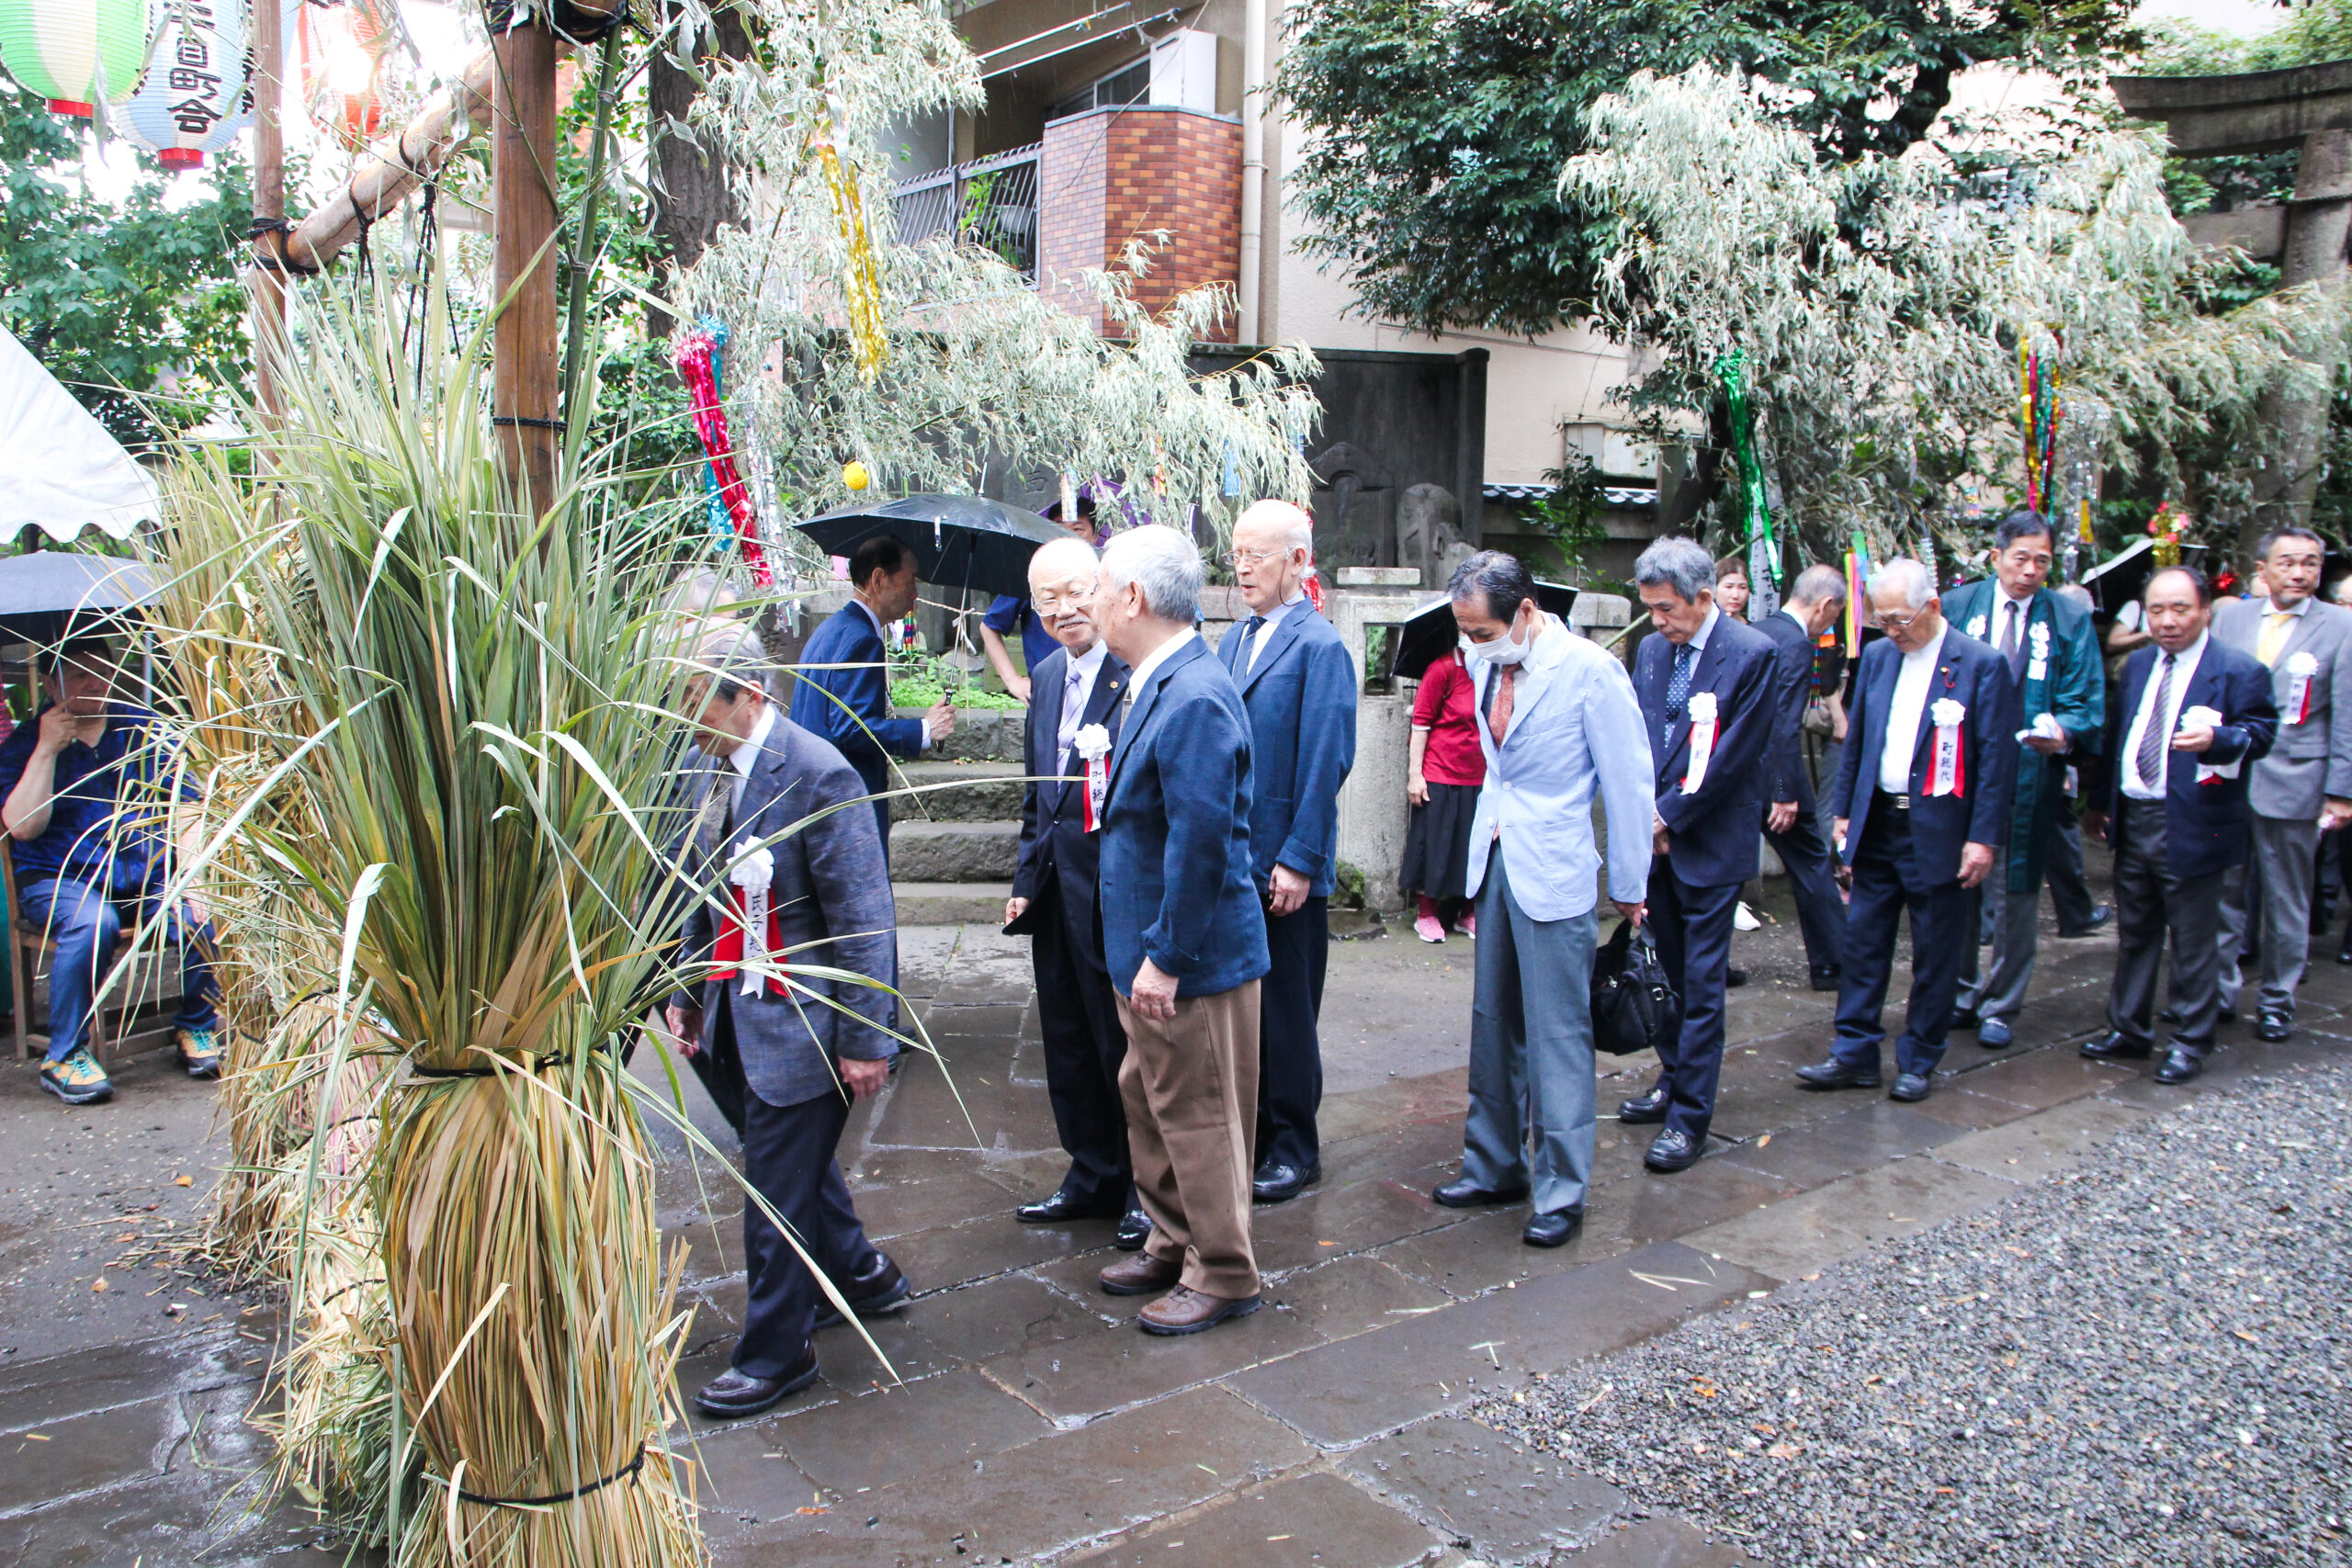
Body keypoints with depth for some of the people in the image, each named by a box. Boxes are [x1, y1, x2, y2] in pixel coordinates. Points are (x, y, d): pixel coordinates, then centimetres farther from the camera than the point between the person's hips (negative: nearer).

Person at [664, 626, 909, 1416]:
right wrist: (688, 988, 15)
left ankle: (775, 1353, 19)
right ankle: (860, 1278, 45)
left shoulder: (818, 775, -21)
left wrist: (865, 1039, -17)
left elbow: (861, 919, -18)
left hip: (802, 1018, -8)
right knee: (794, 1155, 22)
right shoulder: (702, 763, 3)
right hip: (739, 1010, 8)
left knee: (778, 1181, 1)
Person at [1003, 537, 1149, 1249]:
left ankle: (1146, 1189, 21)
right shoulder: (1046, 677, 14)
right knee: (1068, 1043, 17)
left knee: (1125, 1040, 4)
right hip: (1056, 888, 8)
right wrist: (1026, 878, 16)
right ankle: (1092, 1178, 33)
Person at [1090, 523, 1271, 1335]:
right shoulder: (1156, 684, 8)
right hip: (1149, 948, 10)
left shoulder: (1194, 698, -24)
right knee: (1147, 1100, 21)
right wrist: (1144, 953, 17)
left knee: (1198, 1116, 4)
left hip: (1192, 960, -10)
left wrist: (1165, 957, -22)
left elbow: (1201, 838, -27)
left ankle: (1222, 1276, 21)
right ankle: (1174, 1244, 38)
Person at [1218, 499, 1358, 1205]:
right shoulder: (1235, 640, 12)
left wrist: (1297, 861, -18)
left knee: (1286, 1010, 5)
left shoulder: (1319, 646, -12)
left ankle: (1295, 1148, 20)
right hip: (1231, 857, 7)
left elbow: (1326, 762, -16)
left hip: (1284, 866, -7)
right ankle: (1252, 1133, 28)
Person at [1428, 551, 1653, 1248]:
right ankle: (1495, 1166, 26)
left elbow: (1628, 783, -8)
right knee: (1493, 1023, 13)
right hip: (1494, 862, 7)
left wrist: (1628, 887, -3)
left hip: (1554, 873, -6)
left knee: (1557, 1033, -1)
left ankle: (1562, 1191, 10)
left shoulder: (1588, 670, -14)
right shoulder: (1486, 663, 5)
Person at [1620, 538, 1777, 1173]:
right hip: (1656, 836, 6)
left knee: (1701, 982, -2)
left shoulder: (1754, 655, -11)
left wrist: (1668, 815, -11)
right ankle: (1673, 1079, 31)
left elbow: (1733, 755, -14)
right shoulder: (1651, 650, 8)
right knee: (1667, 969, 16)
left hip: (1710, 843, -6)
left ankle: (1689, 1118, 4)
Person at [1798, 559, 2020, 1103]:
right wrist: (1844, 811, 11)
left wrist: (1983, 837, -12)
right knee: (1862, 941, 7)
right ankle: (1855, 1054, 17)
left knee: (1935, 953, 5)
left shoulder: (1982, 664, -8)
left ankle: (1918, 1062, 18)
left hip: (1939, 831, -5)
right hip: (1877, 824, 5)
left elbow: (1997, 757, -9)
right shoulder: (1876, 656, 8)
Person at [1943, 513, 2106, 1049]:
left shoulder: (2069, 620, 3)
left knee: (2015, 895, 5)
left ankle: (2001, 1007, 19)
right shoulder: (1957, 606, 4)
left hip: (2029, 777, -1)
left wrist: (2063, 733, -22)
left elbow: (2085, 702, -1)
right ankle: (1963, 994, 26)